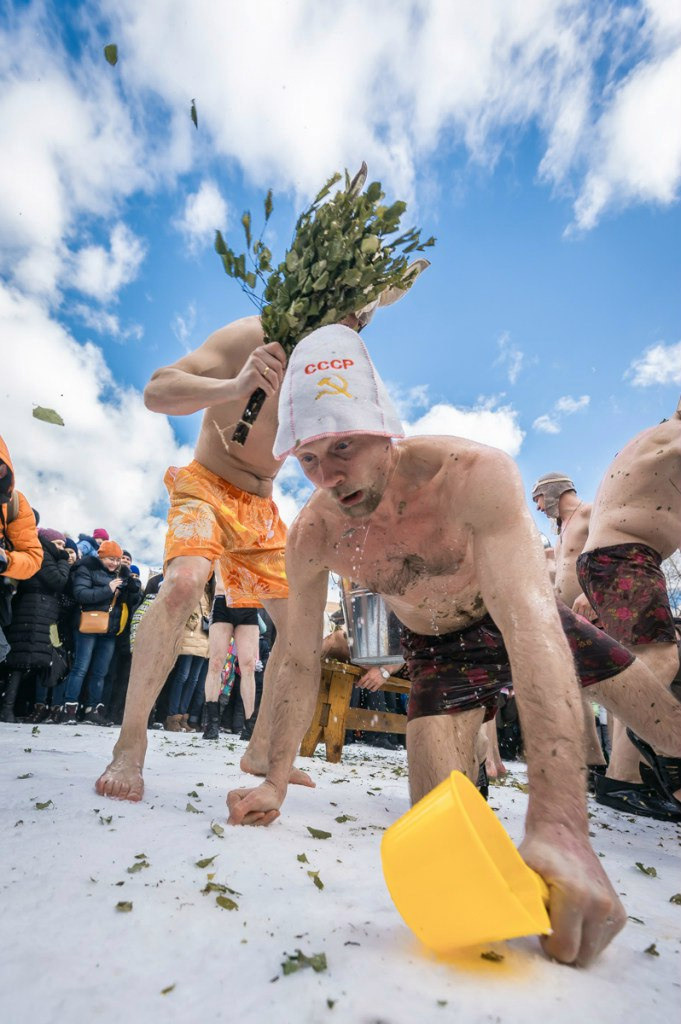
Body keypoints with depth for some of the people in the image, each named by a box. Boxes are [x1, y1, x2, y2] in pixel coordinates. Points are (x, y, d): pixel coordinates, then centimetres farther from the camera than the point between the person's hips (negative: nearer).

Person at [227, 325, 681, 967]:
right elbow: (299, 663, -12)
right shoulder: (311, 538, -24)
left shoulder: (472, 474, -36)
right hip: (438, 646, 1)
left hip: (519, 619, 0)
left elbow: (529, 624, -45)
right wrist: (274, 783, -12)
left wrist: (558, 826, -53)